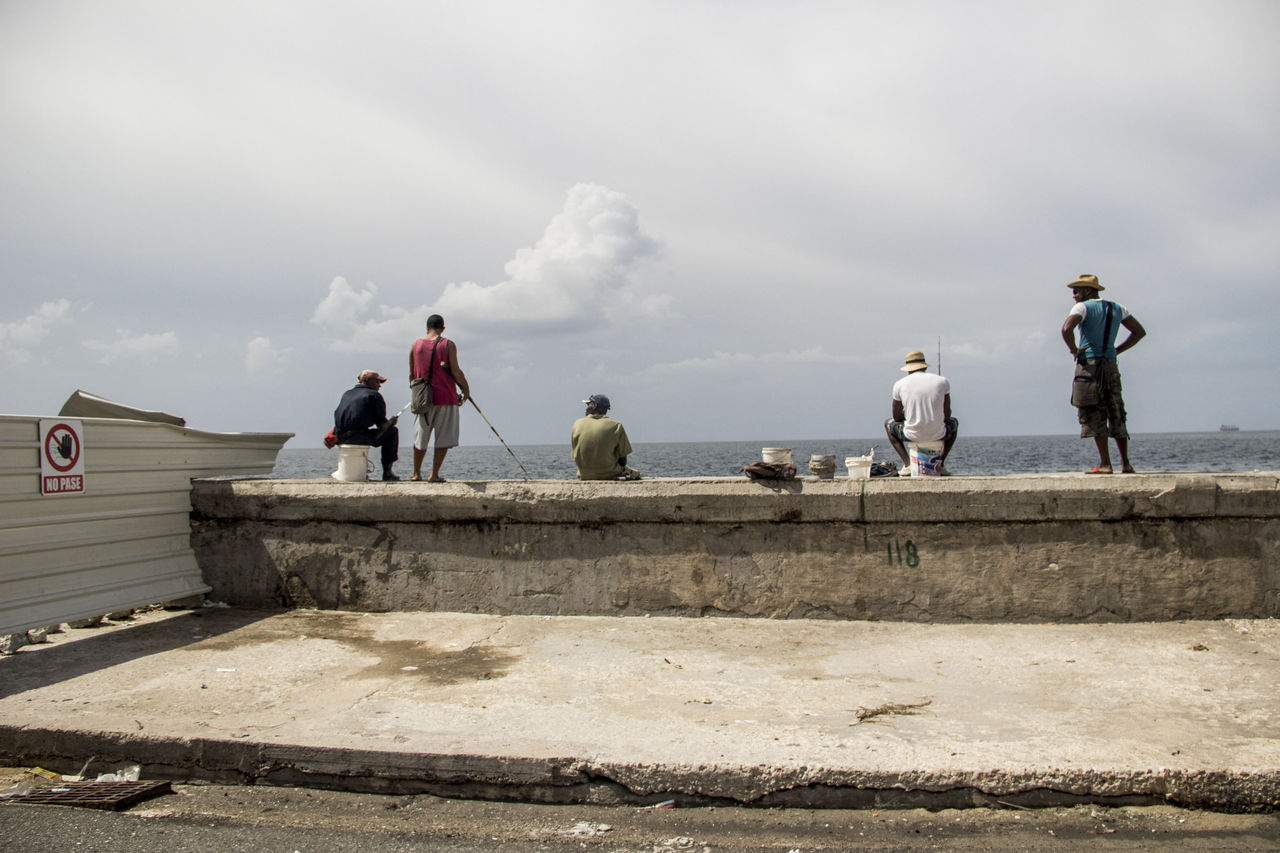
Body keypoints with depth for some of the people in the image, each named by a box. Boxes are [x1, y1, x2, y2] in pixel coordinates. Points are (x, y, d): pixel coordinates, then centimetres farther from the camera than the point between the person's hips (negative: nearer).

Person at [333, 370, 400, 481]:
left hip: (341, 439, 7)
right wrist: (391, 422, 18)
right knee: (393, 431, 10)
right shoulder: (374, 395, 3)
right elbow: (383, 425, -3)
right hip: (360, 438, -7)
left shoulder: (347, 394, 23)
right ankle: (387, 472, 8)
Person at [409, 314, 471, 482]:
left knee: (420, 438, 14)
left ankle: (416, 473, 23)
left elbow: (412, 374, 10)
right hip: (446, 396, -3)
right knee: (444, 439, 3)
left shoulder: (416, 345, 6)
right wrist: (466, 389, 3)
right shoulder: (448, 345, -3)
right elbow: (455, 371, -9)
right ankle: (434, 474, -1)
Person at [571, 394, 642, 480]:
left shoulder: (577, 424, 0)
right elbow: (622, 459, -5)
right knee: (636, 474, 22)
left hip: (584, 476, 4)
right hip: (609, 475, -4)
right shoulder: (616, 426, -8)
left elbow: (575, 456, 6)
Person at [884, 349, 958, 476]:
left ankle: (907, 464, 13)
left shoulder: (899, 384, -1)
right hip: (938, 435, 1)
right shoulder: (942, 381, 1)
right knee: (954, 423, 36)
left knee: (889, 424, 31)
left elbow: (897, 417, 7)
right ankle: (941, 463, 19)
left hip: (912, 435, -1)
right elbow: (947, 415, 5)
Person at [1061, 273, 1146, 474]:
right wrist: (1117, 350, 15)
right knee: (1116, 414, 11)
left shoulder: (1083, 307, -5)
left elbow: (1066, 328, -24)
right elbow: (1140, 332, 18)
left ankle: (1105, 464, -8)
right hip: (1111, 365, 6)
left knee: (1095, 415, -5)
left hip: (1090, 365, -6)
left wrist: (1074, 349, -9)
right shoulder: (1117, 308, 15)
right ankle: (1125, 464, 11)